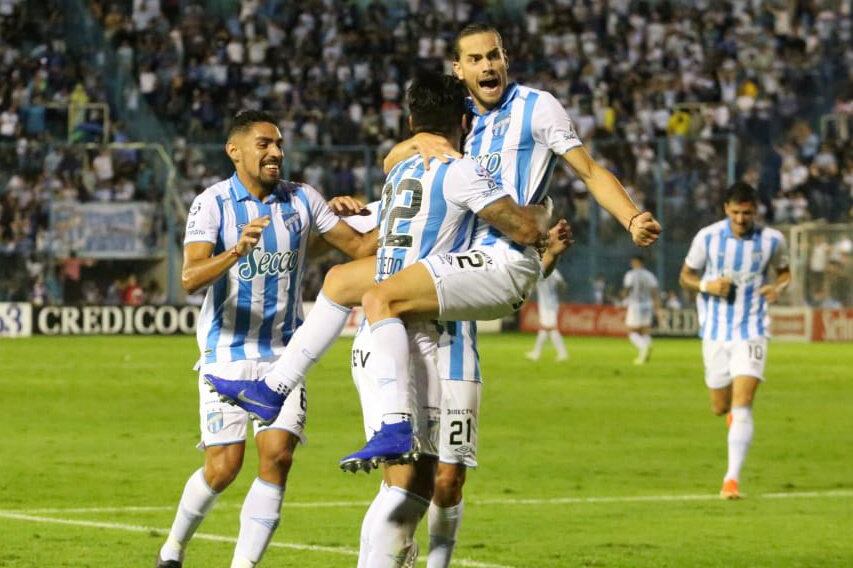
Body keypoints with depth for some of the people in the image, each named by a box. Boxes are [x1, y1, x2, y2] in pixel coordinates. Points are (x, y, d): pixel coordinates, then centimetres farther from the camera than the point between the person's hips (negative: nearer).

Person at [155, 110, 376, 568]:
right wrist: (237, 251, -38)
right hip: (227, 353, -3)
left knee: (277, 456, -13)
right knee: (224, 466, -5)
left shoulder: (302, 200, 3)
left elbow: (361, 247, 7)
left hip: (283, 354, 3)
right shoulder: (212, 203, -8)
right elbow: (190, 277, -21)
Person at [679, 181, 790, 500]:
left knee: (742, 405, -16)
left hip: (752, 332, -2)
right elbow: (686, 276, 5)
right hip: (715, 331, 2)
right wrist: (707, 286, -16)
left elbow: (784, 271, 14)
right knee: (720, 408, 11)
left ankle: (733, 477, -15)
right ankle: (732, 409, 51)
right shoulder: (707, 237, -6)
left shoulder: (772, 240, -4)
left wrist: (778, 287, -9)